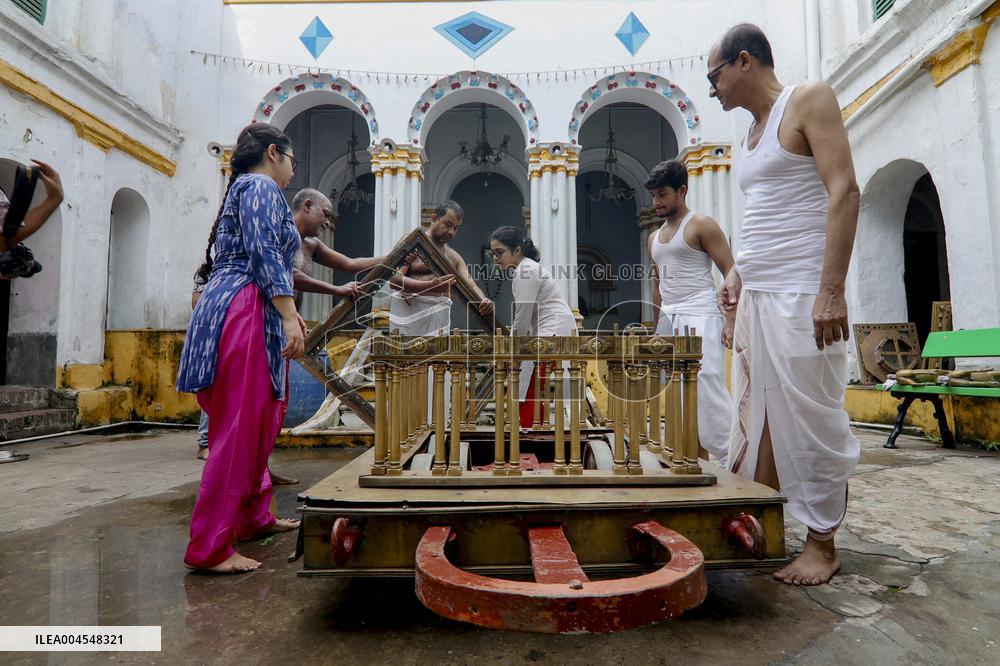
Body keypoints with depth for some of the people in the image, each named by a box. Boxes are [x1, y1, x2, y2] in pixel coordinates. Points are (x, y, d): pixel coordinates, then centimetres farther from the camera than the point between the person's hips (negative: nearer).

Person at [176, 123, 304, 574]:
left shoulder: (244, 189, 29)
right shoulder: (262, 187, -1)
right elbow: (265, 255, -16)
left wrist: (286, 313, 33)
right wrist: (289, 316, -21)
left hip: (242, 314, 11)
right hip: (245, 314, -11)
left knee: (255, 425, 15)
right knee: (239, 430, -10)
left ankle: (254, 517, 28)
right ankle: (209, 548, -3)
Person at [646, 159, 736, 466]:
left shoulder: (701, 225, 0)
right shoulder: (654, 238, 20)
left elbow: (731, 273, -5)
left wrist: (731, 321, -16)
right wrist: (657, 328, 19)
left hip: (700, 319, -7)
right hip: (669, 323, 7)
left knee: (708, 388, -14)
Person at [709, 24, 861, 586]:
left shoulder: (809, 100, -1)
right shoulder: (754, 131, 21)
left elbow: (844, 190, -12)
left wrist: (832, 290, -20)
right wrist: (739, 269, 12)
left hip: (802, 294, -8)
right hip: (757, 295, 8)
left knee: (812, 420, -2)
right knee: (757, 415, 9)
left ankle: (823, 545, 13)